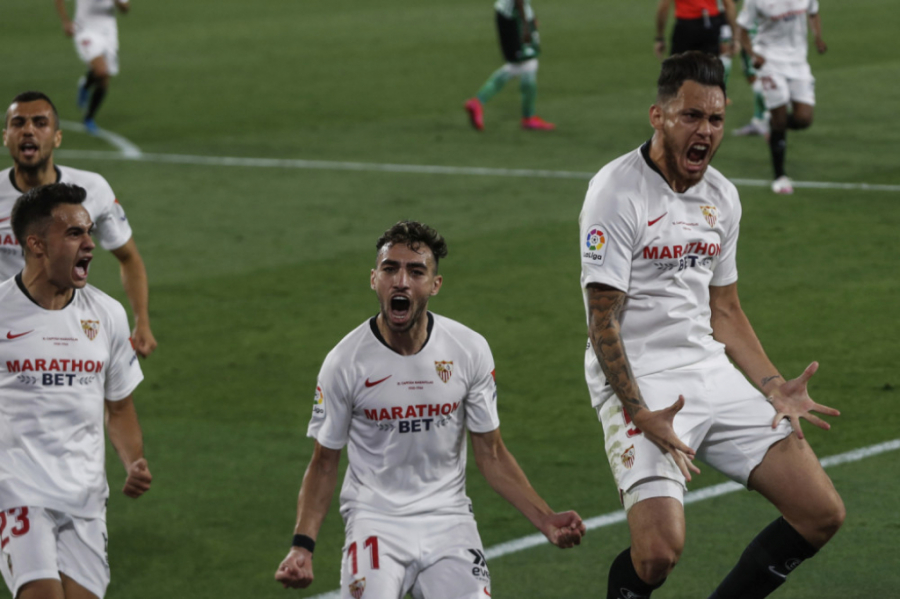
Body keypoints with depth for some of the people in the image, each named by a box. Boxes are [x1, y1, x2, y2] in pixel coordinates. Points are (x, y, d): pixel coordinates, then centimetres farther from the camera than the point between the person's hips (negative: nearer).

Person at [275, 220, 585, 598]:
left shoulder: (470, 350, -2)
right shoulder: (345, 362, -7)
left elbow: (491, 455, 5)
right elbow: (324, 464, 1)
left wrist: (545, 521, -5)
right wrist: (302, 545, -12)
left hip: (447, 517, 2)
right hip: (375, 518, -2)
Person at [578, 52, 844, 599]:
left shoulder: (722, 196, 11)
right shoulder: (617, 192, -12)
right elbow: (604, 318, -14)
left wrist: (775, 388, 7)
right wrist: (642, 416, -22)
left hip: (711, 371, 7)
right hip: (640, 385, -7)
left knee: (823, 514, 0)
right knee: (660, 550, -25)